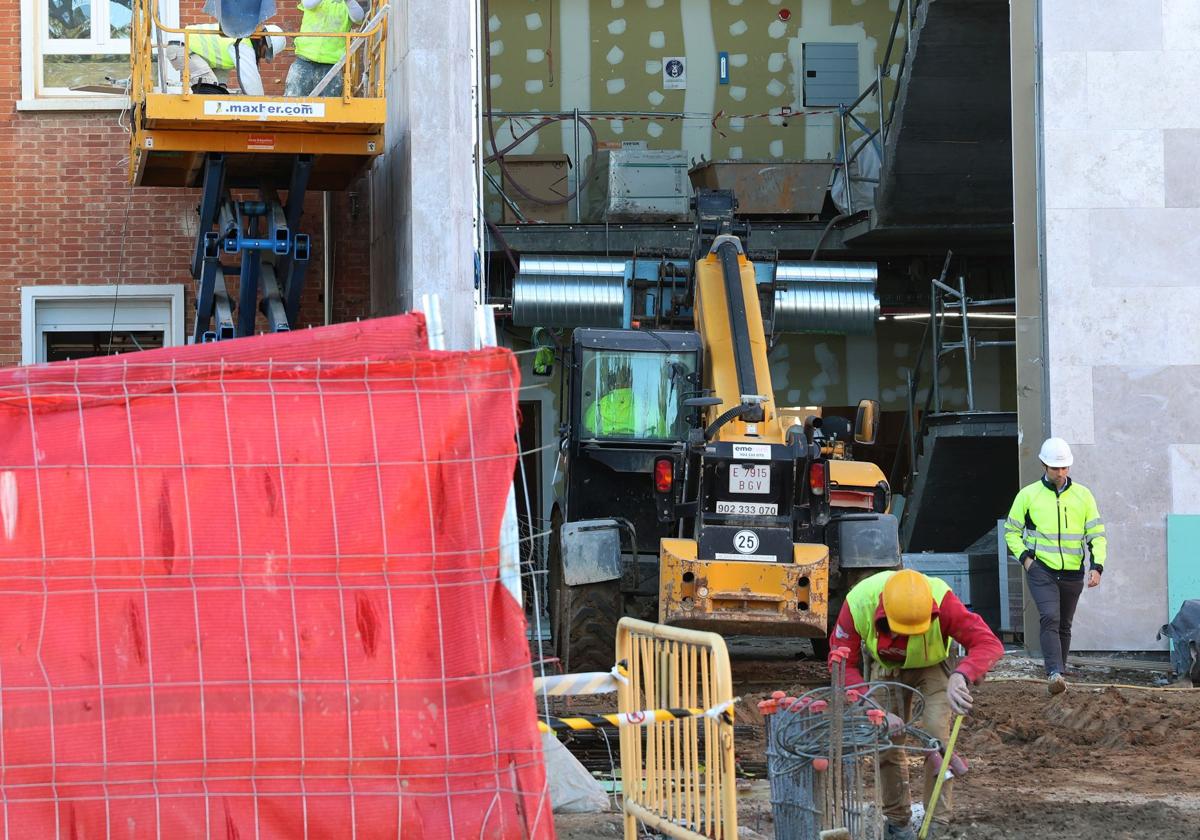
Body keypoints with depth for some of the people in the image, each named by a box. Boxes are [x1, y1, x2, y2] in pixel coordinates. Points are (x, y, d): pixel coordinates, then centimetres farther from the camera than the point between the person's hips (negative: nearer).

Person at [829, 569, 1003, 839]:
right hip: (886, 669, 2)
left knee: (935, 735, -18)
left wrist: (962, 676, -63)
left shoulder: (941, 601, -41)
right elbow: (842, 662, -25)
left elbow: (989, 643, -44)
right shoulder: (858, 604, -36)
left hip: (932, 666, -2)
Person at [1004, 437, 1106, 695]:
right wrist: (1024, 557, -6)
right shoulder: (1028, 495, 2)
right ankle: (1055, 674, -29)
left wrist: (1097, 566, -6)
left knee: (1064, 625, 11)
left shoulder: (1083, 496, 7)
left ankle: (1059, 673, 24)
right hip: (1041, 570, -3)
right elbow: (1012, 531, 11)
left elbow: (1097, 534, 8)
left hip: (1073, 574, 3)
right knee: (1050, 618, -20)